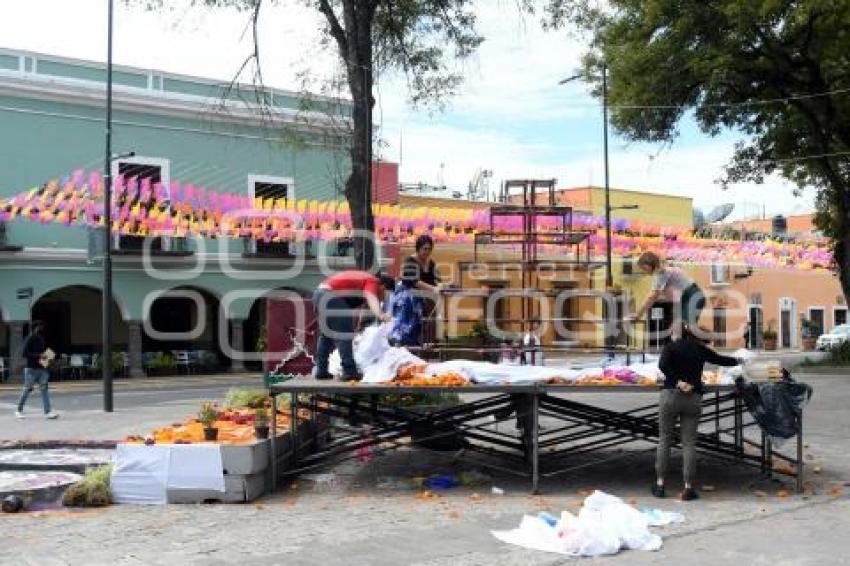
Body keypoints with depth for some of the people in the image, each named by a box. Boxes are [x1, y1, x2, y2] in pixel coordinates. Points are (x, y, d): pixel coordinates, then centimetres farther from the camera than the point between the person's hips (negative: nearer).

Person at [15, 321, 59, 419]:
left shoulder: (41, 339, 13)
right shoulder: (29, 339, -8)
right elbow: (25, 353, -16)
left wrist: (48, 353, 3)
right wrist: (39, 355, -20)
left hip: (42, 368, 6)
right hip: (31, 368, -6)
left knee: (44, 388, -2)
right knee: (27, 389, 3)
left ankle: (48, 412, -7)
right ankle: (19, 410, 18)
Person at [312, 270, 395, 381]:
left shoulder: (365, 278, 22)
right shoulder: (372, 282, -5)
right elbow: (372, 299, -27)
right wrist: (380, 315, -46)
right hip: (331, 298, -10)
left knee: (325, 335, 19)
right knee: (344, 335, -6)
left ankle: (321, 370, 22)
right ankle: (349, 371, -8)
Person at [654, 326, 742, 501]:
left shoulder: (671, 347, 3)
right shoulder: (701, 350, 9)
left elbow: (663, 365, -15)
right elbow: (720, 360, 25)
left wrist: (678, 381, -14)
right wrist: (737, 361, 42)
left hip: (671, 395, -1)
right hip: (694, 398, 1)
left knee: (664, 440, 7)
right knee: (689, 443, 4)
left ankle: (660, 484, 8)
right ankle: (688, 488, 4)